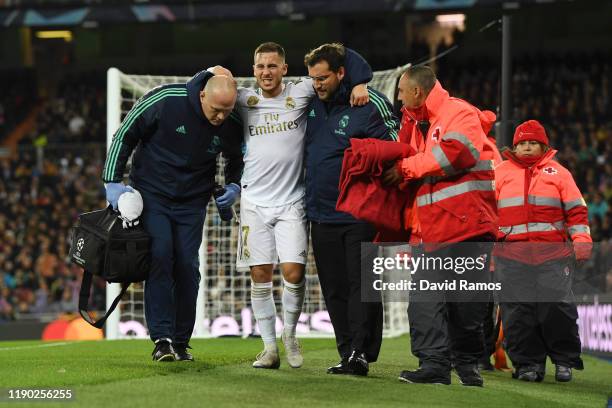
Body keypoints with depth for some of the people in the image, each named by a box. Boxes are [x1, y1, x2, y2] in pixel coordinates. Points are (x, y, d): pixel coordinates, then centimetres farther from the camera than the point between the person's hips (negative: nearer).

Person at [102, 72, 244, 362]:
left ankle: (181, 342, 10)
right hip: (151, 194, -3)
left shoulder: (232, 124, -9)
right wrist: (113, 181, -11)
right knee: (160, 256, -16)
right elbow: (125, 134, -8)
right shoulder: (165, 100, -20)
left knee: (187, 266, -1)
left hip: (192, 202, 3)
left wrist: (234, 186, -5)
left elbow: (237, 158, 14)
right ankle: (162, 339, -16)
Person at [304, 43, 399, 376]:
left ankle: (361, 352, -11)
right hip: (321, 215, 7)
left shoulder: (370, 105, -9)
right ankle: (348, 354, 11)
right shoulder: (312, 103, 9)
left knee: (362, 284, -7)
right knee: (335, 289, 7)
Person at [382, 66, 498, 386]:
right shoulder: (417, 124, 22)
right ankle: (434, 364, -9)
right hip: (435, 233, 7)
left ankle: (467, 365, 11)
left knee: (467, 303, -2)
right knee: (425, 300, -6)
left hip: (468, 225, -7)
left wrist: (405, 168, -12)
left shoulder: (459, 113, -4)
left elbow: (456, 152, -21)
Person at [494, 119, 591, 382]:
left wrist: (581, 240, -1)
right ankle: (528, 362, 6)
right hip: (512, 256, 1)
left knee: (556, 306, -6)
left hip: (553, 254, -1)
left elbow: (576, 210, 11)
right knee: (517, 311, -3)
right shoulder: (500, 173, 14)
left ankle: (565, 360, 8)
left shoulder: (558, 173, 13)